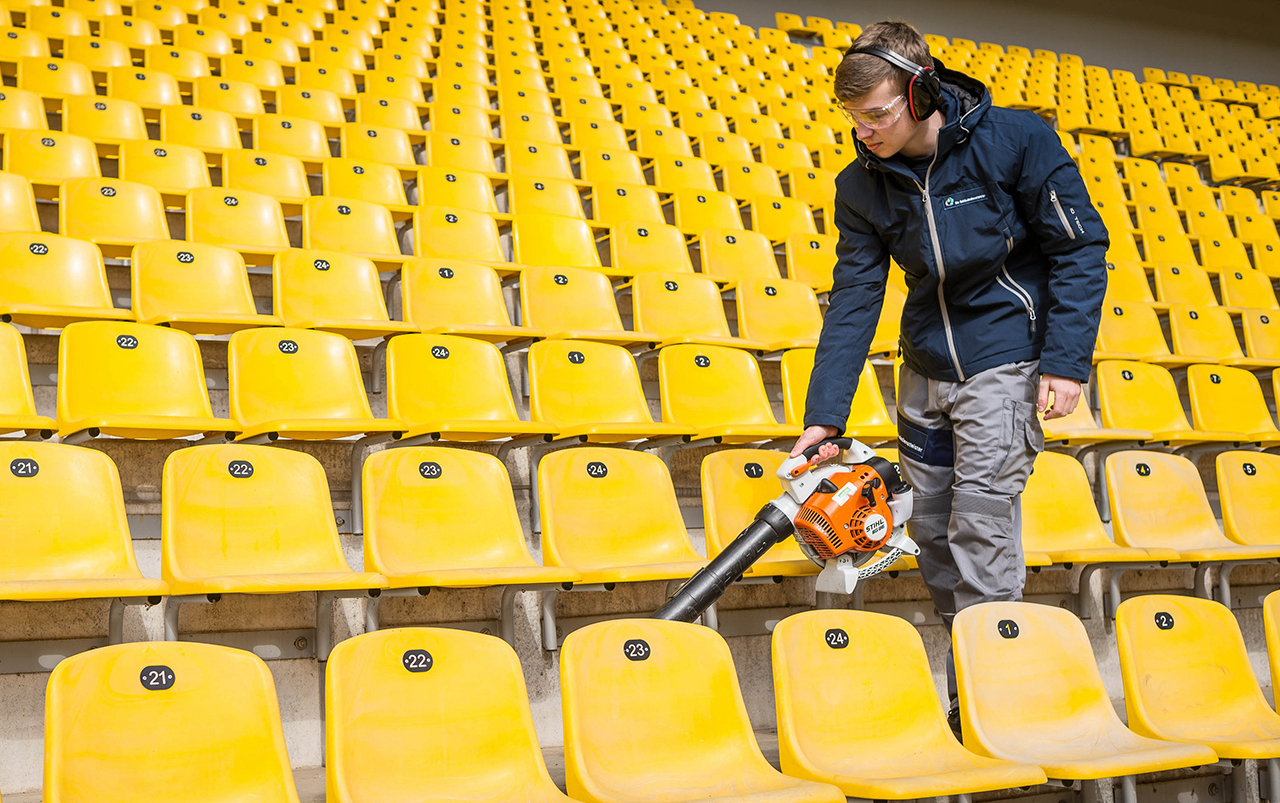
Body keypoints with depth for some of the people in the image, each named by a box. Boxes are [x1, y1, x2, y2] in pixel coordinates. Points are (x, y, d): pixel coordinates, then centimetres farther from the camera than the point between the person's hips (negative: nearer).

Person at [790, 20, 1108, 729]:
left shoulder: (1016, 140, -13)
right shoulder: (861, 187, -2)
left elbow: (1080, 248, -9)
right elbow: (853, 301, -3)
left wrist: (1066, 362, -16)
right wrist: (823, 416, -9)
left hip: (1004, 361, -5)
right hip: (925, 370, 6)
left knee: (982, 529, -8)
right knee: (930, 529, 9)